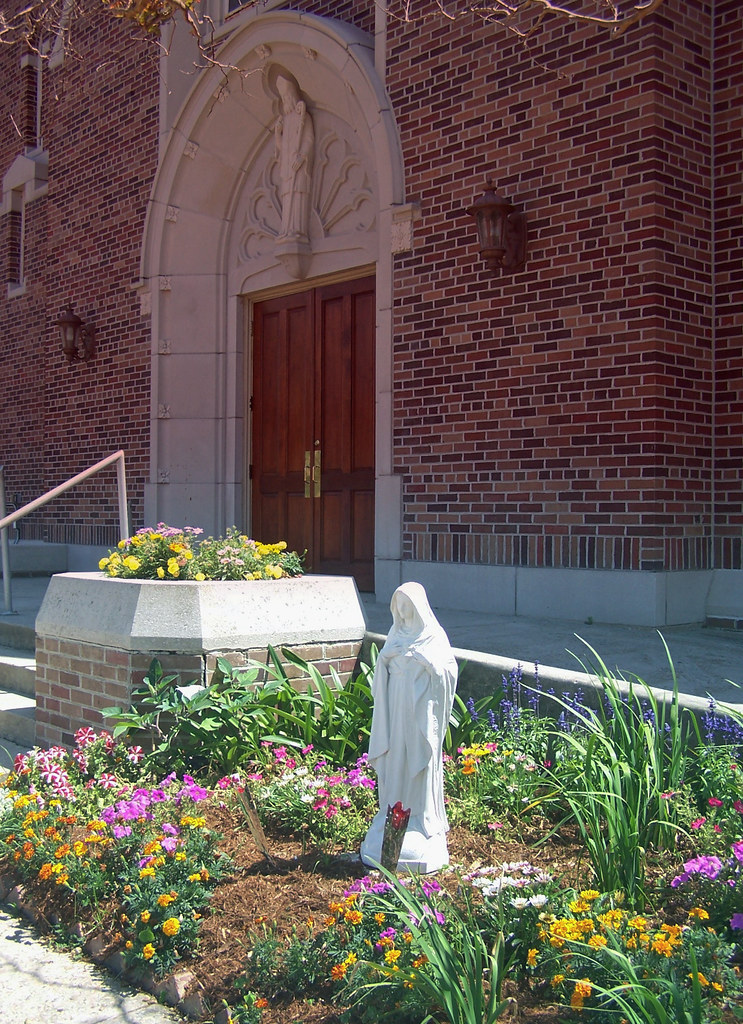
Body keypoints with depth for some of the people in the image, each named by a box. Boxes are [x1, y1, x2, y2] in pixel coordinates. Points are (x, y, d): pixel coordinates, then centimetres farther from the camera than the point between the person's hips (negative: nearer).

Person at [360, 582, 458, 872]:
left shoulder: (434, 636, -5)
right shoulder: (397, 633, 12)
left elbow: (449, 669, -11)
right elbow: (382, 670, 16)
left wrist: (422, 658, -18)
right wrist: (385, 659, -2)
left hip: (421, 711, -5)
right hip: (396, 709, 5)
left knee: (421, 764, 0)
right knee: (395, 764, 8)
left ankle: (422, 822, 9)